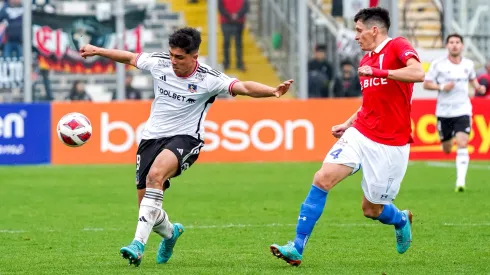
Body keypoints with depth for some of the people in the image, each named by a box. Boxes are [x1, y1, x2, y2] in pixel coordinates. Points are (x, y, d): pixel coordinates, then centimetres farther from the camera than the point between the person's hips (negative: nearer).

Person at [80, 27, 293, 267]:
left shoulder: (208, 79, -14)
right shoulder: (159, 63, -3)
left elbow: (244, 87, -24)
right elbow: (129, 57, 14)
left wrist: (273, 91, -41)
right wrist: (96, 51, 21)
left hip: (185, 138, -5)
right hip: (152, 136, 5)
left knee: (156, 175, -36)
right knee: (146, 206, 5)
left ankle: (139, 243, -37)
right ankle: (170, 233, 42)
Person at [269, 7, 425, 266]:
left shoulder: (397, 47, -10)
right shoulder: (366, 61, 13)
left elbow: (418, 73, -30)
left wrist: (377, 72, -29)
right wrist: (348, 124, 16)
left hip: (390, 145, -6)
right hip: (360, 134, 6)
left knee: (371, 210, 3)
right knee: (322, 179, -14)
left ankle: (401, 219, 40)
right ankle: (297, 249, -10)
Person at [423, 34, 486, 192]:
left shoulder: (468, 64, 3)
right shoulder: (438, 64, -6)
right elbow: (426, 84, -3)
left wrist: (478, 87, 2)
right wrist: (442, 87, -20)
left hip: (462, 110, 0)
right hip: (443, 112, 0)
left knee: (462, 145, -18)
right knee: (447, 150, 10)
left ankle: (460, 181, -19)